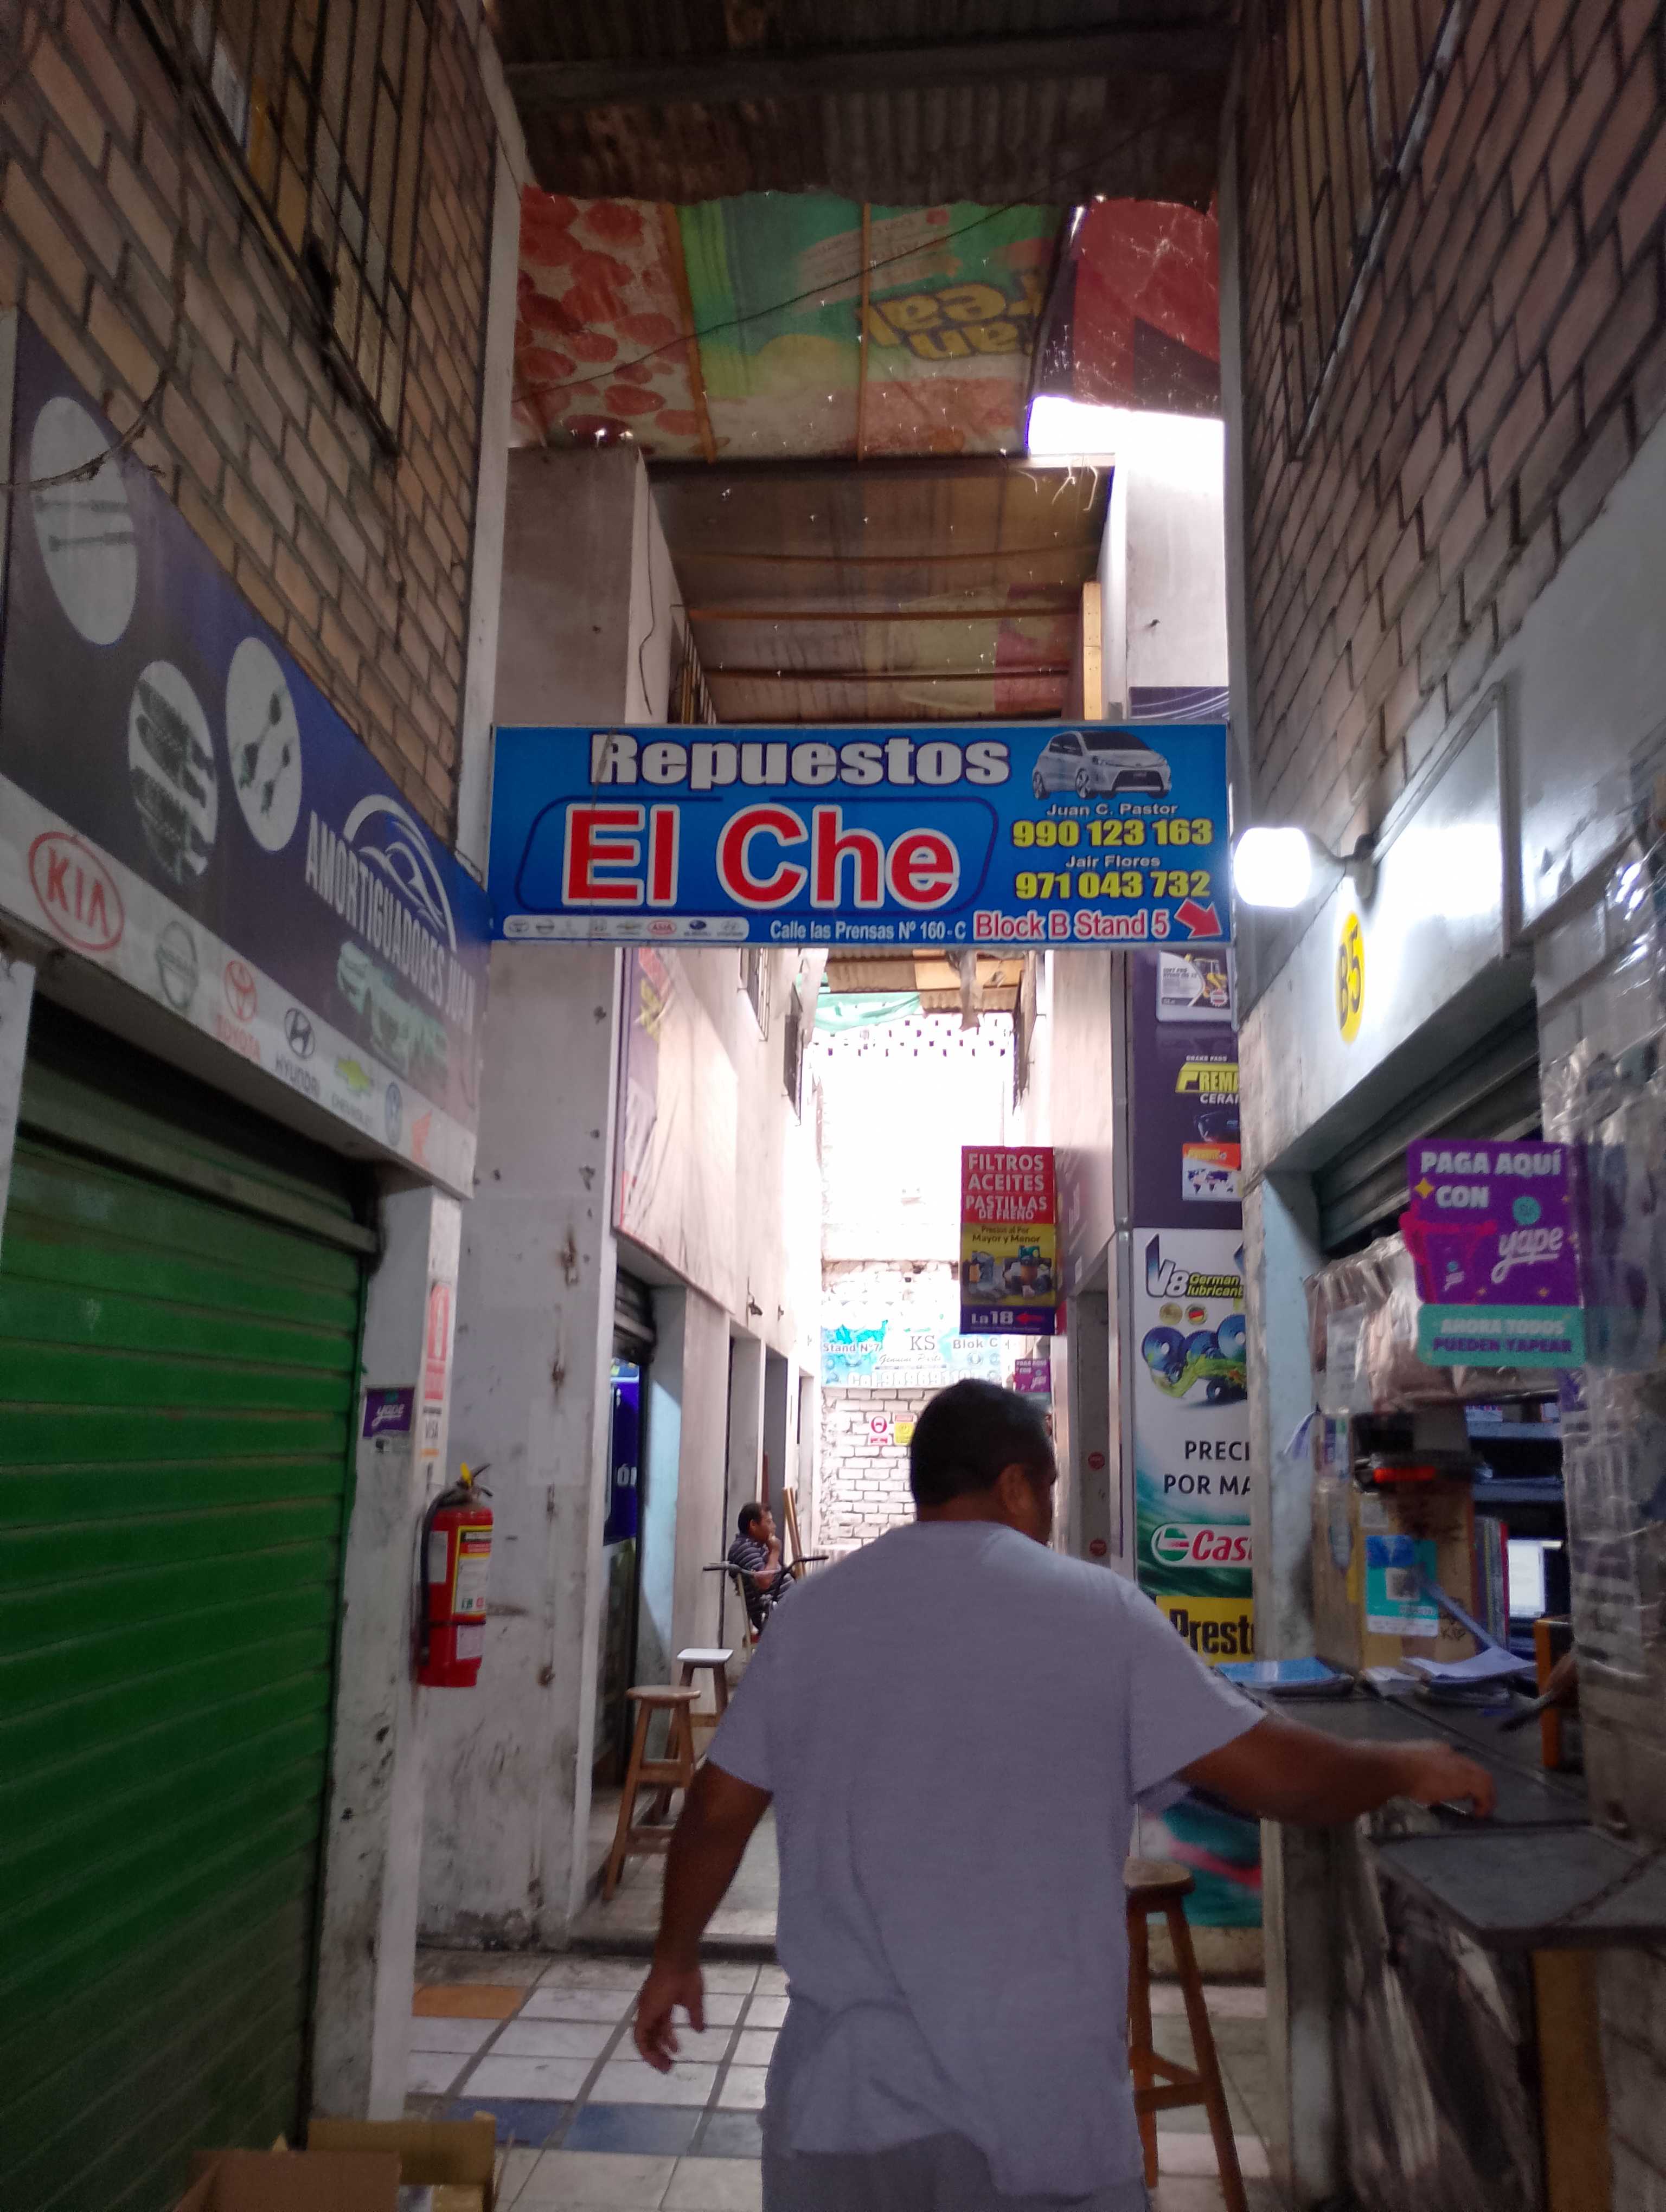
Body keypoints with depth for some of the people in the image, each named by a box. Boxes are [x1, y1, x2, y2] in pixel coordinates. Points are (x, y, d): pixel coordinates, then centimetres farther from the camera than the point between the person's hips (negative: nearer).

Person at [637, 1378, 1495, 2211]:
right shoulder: (1097, 1608, -10)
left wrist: (675, 1956, 21)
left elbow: (717, 1809, 6)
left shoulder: (813, 1612, 0)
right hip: (1035, 2093, -3)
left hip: (846, 2087, 3)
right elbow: (1275, 1774, -7)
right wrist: (1407, 1771, 11)